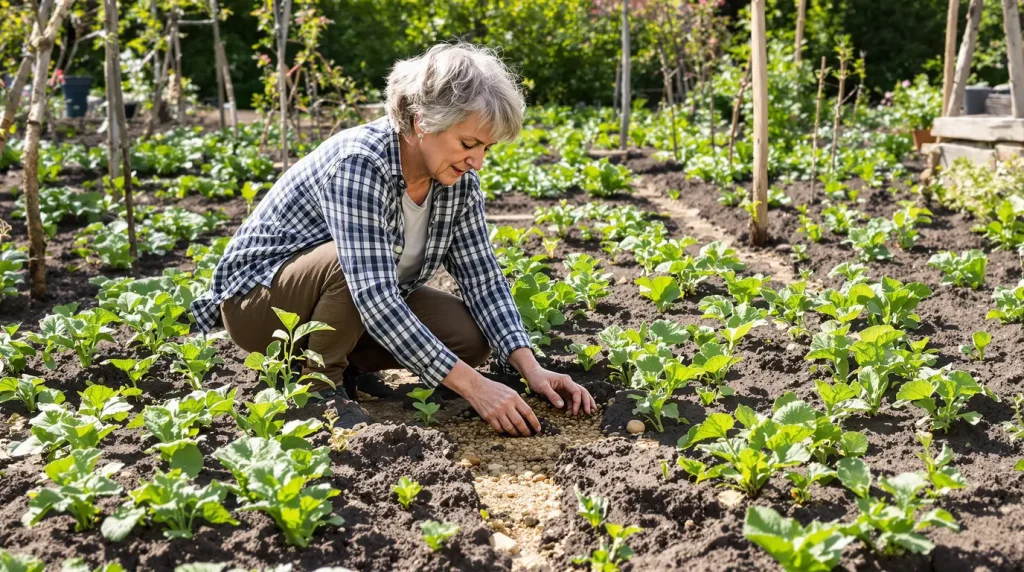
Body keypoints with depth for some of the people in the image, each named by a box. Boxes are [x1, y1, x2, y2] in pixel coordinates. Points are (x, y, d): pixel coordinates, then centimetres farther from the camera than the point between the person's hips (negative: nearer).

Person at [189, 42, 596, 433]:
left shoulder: (458, 179, -11)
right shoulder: (360, 164, -33)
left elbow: (482, 278, -8)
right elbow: (375, 299, -40)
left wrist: (530, 368, -22)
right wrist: (473, 386, -41)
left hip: (364, 304, 7)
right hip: (260, 293, -7)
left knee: (471, 337, -12)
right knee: (353, 261, -37)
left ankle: (341, 361, 7)